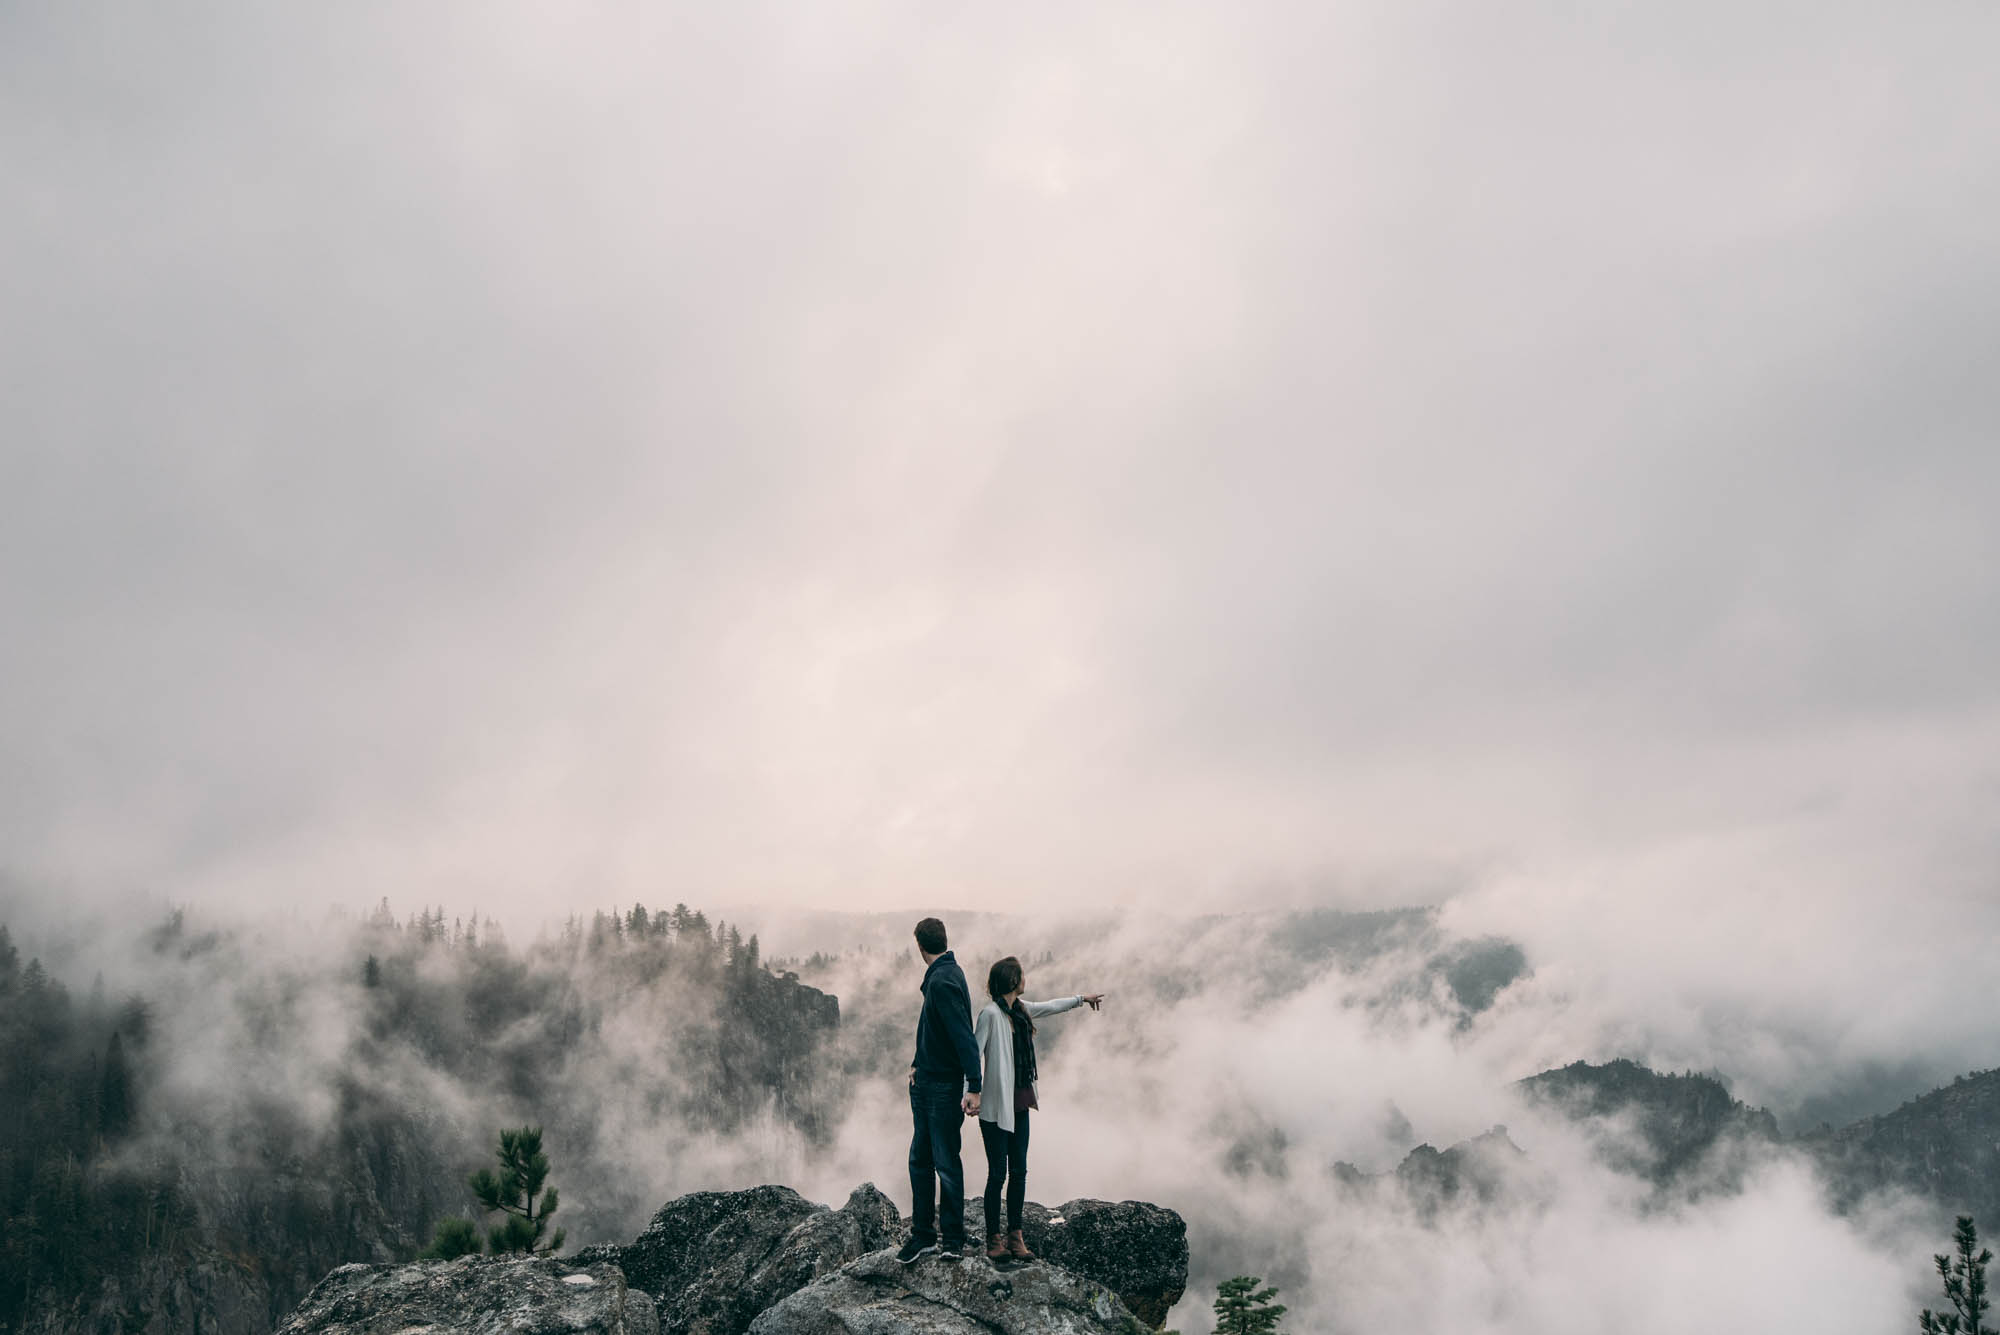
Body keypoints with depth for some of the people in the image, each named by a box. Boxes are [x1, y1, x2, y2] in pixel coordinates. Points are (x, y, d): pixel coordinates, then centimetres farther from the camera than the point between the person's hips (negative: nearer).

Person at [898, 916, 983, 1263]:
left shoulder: (943, 982, -21)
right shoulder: (945, 975, 10)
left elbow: (964, 1036, -25)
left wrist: (973, 1087, -27)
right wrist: (918, 1064, 18)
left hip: (944, 1088, -10)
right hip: (925, 1085, 10)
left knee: (946, 1162, 1)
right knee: (920, 1159, 13)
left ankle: (953, 1238, 12)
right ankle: (922, 1234, 21)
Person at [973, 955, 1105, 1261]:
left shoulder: (1019, 1009, 10)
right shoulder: (991, 1013, -15)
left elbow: (1048, 1007, 29)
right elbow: (974, 1054, -17)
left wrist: (1081, 999, 41)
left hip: (1020, 1105, 8)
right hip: (996, 1107, -8)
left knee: (1019, 1172, 9)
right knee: (998, 1173, -2)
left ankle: (1015, 1236, 17)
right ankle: (993, 1240, 8)